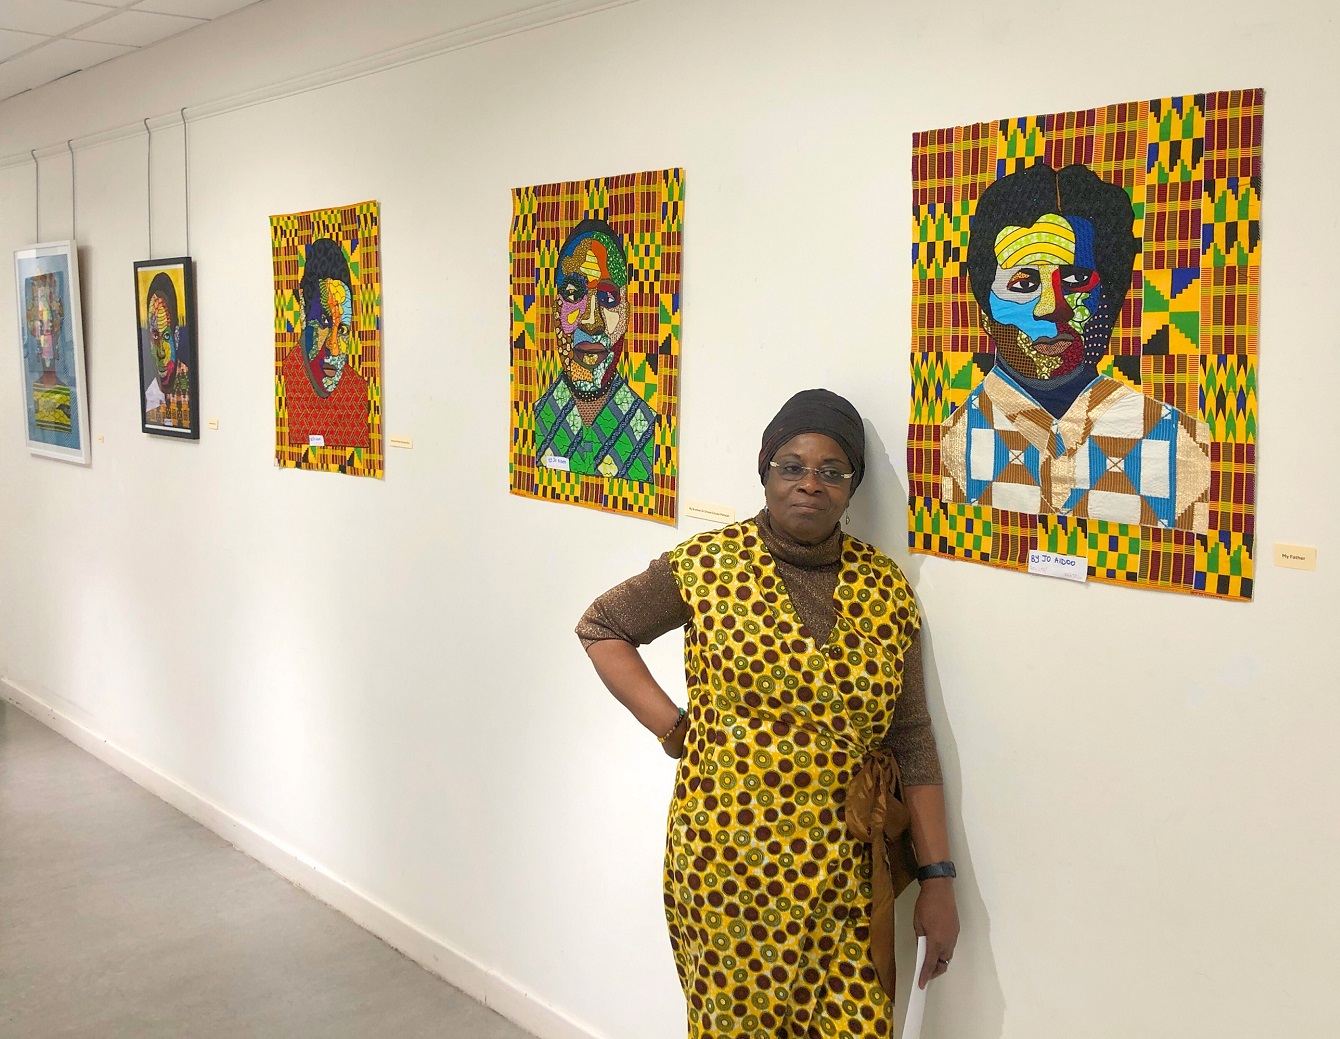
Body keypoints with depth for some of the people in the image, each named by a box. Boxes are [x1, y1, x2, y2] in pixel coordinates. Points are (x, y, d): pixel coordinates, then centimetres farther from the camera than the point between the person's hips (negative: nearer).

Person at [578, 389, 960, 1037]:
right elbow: (600, 628, 8)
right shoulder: (710, 563, -3)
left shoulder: (886, 590, 3)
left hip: (845, 878, 2)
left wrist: (937, 880, 2)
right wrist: (670, 726, -3)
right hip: (728, 862, -2)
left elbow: (911, 742, 5)